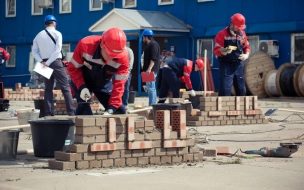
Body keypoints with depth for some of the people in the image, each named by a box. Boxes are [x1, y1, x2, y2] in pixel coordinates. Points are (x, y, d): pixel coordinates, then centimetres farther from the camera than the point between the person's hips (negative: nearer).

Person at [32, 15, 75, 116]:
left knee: (48, 89, 10)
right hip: (56, 62, -4)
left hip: (44, 63, 4)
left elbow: (34, 51, 4)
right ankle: (71, 112, -10)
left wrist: (41, 62, -5)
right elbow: (57, 50, -13)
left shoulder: (38, 35, 12)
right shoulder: (57, 34, -2)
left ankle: (48, 113, 2)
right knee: (65, 87, -3)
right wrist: (48, 63, -12)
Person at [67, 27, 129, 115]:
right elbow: (73, 67, -20)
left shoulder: (123, 57, -31)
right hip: (83, 81, -2)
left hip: (103, 83, 2)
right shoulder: (85, 45, -35)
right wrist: (82, 87, -34)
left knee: (120, 111, -1)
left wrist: (111, 109, -35)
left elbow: (119, 84, -26)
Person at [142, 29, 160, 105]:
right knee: (151, 88, 12)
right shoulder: (149, 45, 20)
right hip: (149, 70, 11)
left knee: (151, 87, -13)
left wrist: (149, 69, -28)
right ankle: (153, 105, 15)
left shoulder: (153, 44, -11)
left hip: (151, 71, -11)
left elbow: (154, 59, -21)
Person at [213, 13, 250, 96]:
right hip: (226, 65, -6)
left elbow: (247, 47, 20)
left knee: (241, 89, 12)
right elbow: (216, 50, -13)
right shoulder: (222, 34, -10)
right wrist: (224, 51, -34)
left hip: (238, 65, 6)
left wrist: (246, 55, -1)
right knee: (225, 90, -14)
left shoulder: (242, 34, 8)